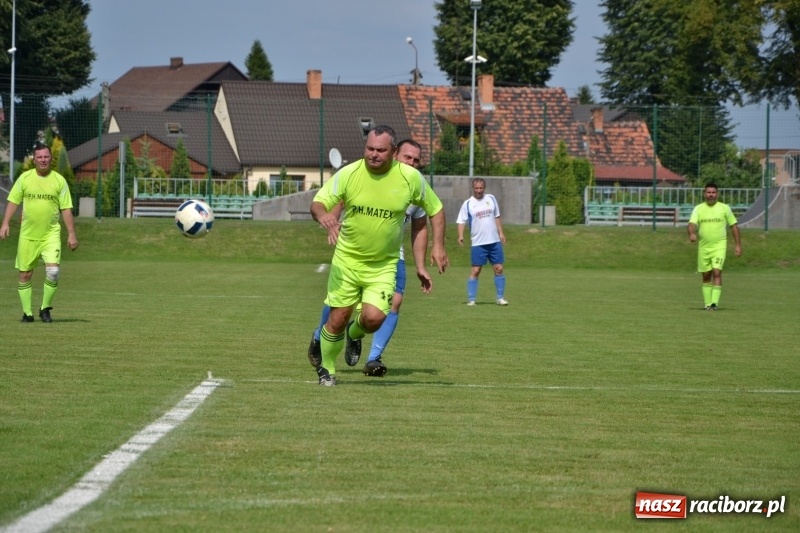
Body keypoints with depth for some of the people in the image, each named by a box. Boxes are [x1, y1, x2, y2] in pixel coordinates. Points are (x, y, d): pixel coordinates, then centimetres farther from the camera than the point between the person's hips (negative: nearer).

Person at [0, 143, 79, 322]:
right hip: (28, 235, 1)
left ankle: (45, 308, 0)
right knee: (25, 275, 4)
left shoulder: (59, 180, 0)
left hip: (51, 234, -1)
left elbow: (66, 209, 2)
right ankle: (27, 313, 18)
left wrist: (71, 234, -3)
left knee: (53, 270, -17)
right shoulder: (25, 178, 1)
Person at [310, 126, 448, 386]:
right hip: (347, 259, 0)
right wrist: (322, 214, -36)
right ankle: (326, 369, 25)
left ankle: (355, 334, 20)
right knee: (338, 319, -2)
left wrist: (438, 245, -2)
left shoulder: (410, 177, -8)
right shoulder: (348, 174, -11)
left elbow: (435, 209, 7)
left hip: (383, 264, 0)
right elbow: (318, 203, -12)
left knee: (374, 317, -18)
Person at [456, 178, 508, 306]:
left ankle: (500, 298, 11)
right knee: (475, 271, -5)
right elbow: (461, 221, -5)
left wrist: (501, 233, 11)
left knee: (499, 269, 3)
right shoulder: (468, 204, -2)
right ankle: (471, 299, -2)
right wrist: (461, 236, -20)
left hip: (495, 242, 3)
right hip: (478, 243, -3)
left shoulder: (491, 199, 8)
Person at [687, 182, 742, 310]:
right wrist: (692, 233, -33)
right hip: (703, 247, 2)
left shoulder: (724, 208, 1)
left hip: (719, 246, -2)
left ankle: (715, 302, -20)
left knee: (717, 272, -17)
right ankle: (707, 303, 19)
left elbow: (734, 226, 7)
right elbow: (692, 224, -10)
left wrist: (738, 245, 3)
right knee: (706, 276, 9)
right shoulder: (698, 209, 3)